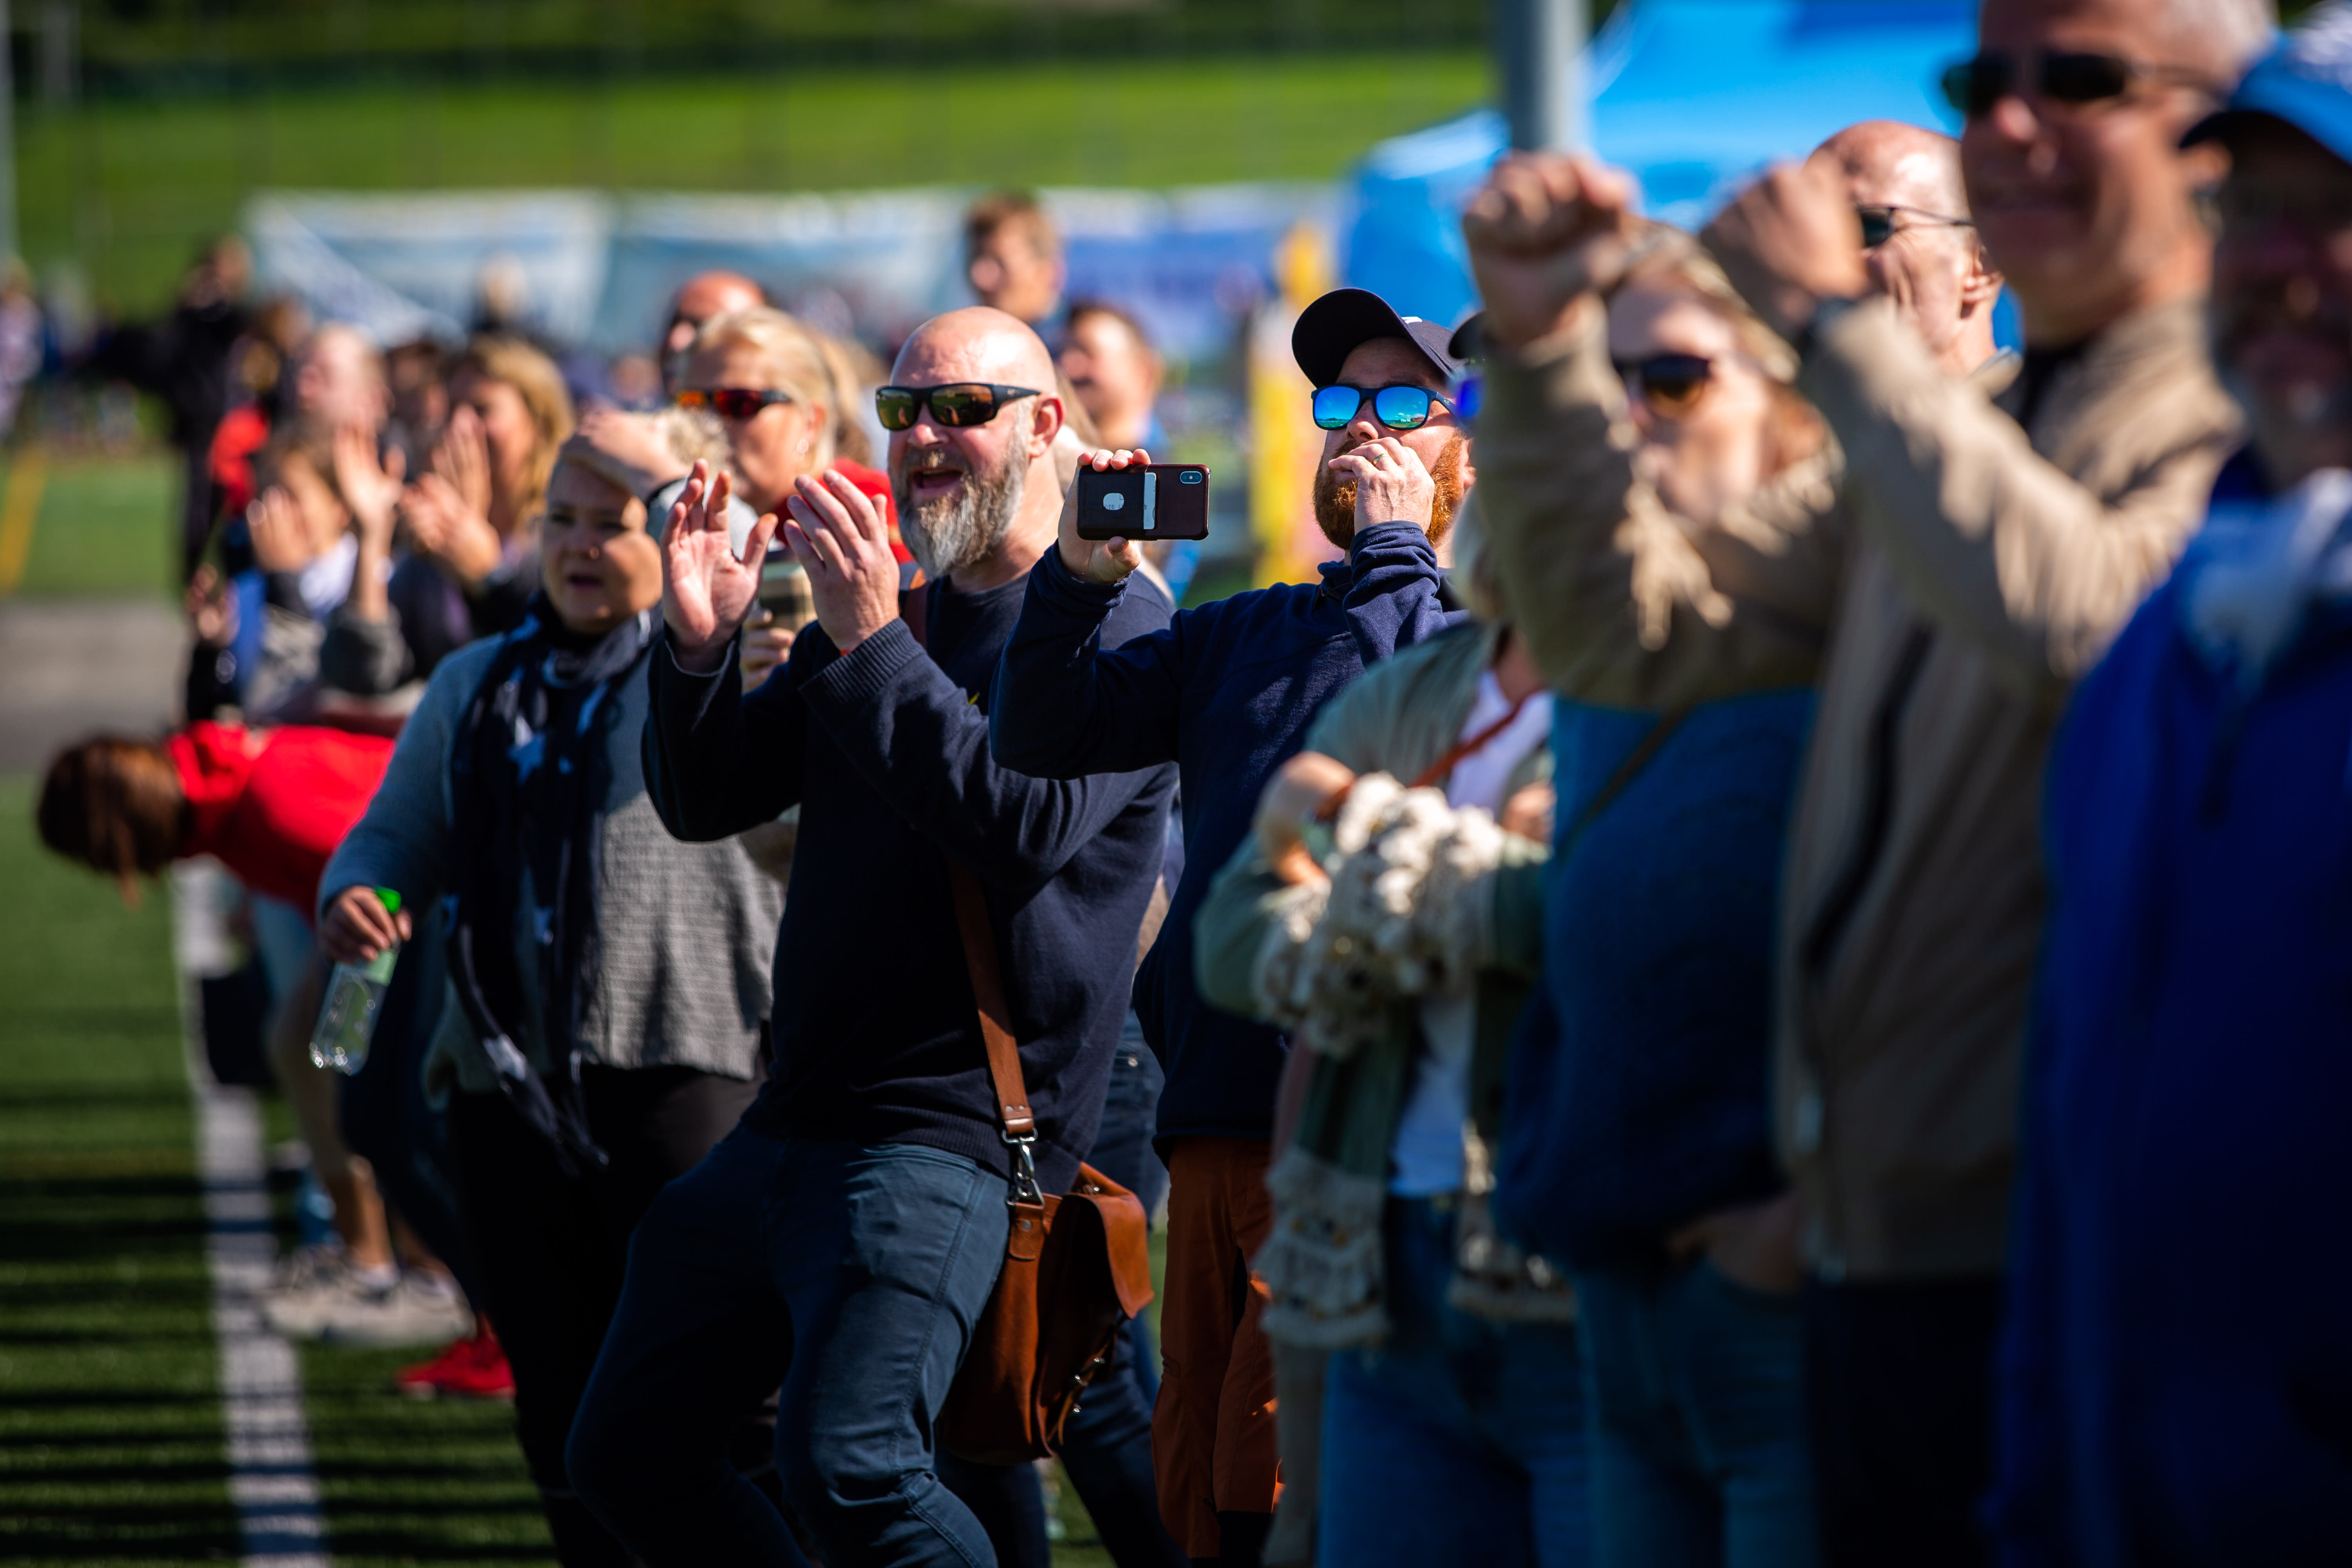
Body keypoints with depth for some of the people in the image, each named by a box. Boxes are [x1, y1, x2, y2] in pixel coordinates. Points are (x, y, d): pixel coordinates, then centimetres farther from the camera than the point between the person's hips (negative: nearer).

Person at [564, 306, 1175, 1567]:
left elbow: (1028, 824, -20)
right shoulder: (887, 613, 18)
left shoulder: (1114, 631, -5)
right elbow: (702, 801, 16)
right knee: (625, 1448, 13)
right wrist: (698, 645, -3)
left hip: (947, 1136, -9)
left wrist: (873, 646, -22)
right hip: (792, 1124, 9)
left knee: (849, 1464, -26)